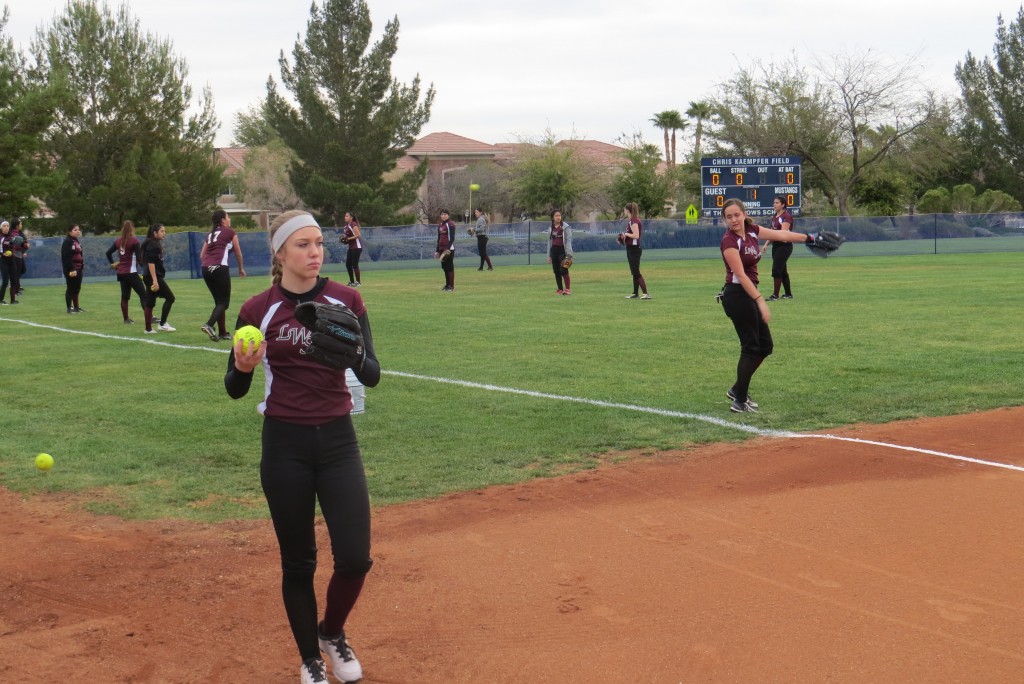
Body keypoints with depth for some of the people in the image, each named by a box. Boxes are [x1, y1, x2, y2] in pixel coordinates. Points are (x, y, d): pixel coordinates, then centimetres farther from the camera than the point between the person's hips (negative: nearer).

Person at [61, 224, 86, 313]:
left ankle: (76, 307, 20)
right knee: (70, 288, -3)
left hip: (78, 269, 8)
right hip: (71, 270, -8)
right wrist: (71, 269, -24)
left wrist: (82, 268, 15)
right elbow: (66, 257, -19)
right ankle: (69, 308, 3)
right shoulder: (67, 242, -12)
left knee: (77, 289, 13)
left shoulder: (77, 241, 16)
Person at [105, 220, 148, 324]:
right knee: (143, 295, -6)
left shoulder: (118, 241, 7)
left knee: (125, 296, 13)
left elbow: (108, 253, 14)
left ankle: (126, 319, 17)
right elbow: (139, 258, -16)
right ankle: (149, 318, -14)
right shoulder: (134, 241, -12)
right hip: (131, 273, -7)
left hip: (121, 273, 7)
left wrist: (113, 264, 23)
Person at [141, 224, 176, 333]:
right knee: (170, 297, -5)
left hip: (151, 277, 9)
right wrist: (155, 280, -25)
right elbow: (150, 263, -20)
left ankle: (148, 329, 10)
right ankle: (162, 324, -3)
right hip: (154, 277, -9)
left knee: (150, 303, 9)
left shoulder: (157, 244, 16)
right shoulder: (152, 245, -13)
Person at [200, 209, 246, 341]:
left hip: (206, 269, 7)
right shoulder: (229, 232, 6)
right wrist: (241, 268, 27)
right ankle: (209, 324, -24)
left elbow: (202, 255, 19)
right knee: (224, 302, -3)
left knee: (219, 301, 15)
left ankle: (222, 332, 15)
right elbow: (238, 253, 13)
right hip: (220, 268, -7)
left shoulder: (211, 234, 22)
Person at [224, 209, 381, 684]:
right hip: (284, 446, -1)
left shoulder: (346, 300, -2)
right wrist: (242, 367, -21)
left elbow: (372, 376, -10)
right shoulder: (257, 311, -4)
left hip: (337, 440, 1)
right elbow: (235, 390, 1)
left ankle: (333, 633, 26)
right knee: (298, 561, 7)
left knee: (355, 557, -5)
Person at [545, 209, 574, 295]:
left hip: (562, 250, -5)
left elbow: (568, 240, -6)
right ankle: (560, 289, 11)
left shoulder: (565, 227, -2)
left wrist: (568, 253, -14)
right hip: (554, 250, 5)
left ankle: (567, 289, -9)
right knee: (556, 271, 5)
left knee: (563, 270, -14)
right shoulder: (550, 229, 13)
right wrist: (549, 256, 14)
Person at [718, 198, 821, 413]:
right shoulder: (729, 241, -17)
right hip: (737, 295, -8)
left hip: (748, 294, 8)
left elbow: (781, 235, 16)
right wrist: (760, 301, -29)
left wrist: (809, 238, 25)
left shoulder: (752, 230, 5)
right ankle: (740, 401, 2)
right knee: (751, 347, -5)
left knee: (765, 346, 12)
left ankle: (738, 389, 23)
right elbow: (741, 275, -23)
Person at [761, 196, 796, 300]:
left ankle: (775, 295, -9)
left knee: (776, 270, -12)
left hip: (784, 246, -9)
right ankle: (788, 294, 20)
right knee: (782, 270, 12)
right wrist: (766, 244, 11)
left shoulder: (786, 216, -12)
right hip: (776, 246, 9)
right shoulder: (775, 217, 15)